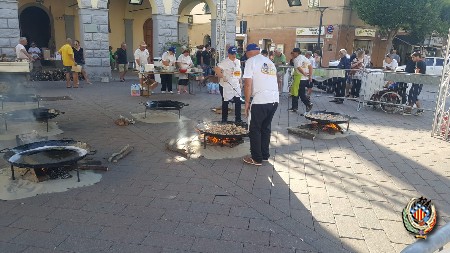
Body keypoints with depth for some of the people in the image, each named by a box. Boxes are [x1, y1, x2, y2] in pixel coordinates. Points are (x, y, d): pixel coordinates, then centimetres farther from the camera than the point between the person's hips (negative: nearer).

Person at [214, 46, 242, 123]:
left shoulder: (238, 61, 11)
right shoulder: (225, 62, -13)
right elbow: (216, 69, -22)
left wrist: (240, 82, 17)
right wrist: (222, 77, -26)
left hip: (236, 86, 7)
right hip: (226, 86, -7)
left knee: (238, 102, 8)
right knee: (225, 103, 4)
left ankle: (238, 119, 20)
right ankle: (224, 119, 16)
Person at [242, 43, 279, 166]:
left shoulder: (251, 61, 0)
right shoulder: (269, 62, 21)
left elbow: (248, 84, -8)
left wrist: (247, 102, -1)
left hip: (260, 100, -7)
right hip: (275, 100, 7)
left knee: (255, 130, 6)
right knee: (266, 128, 19)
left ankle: (256, 158, 11)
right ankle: (265, 155, 26)